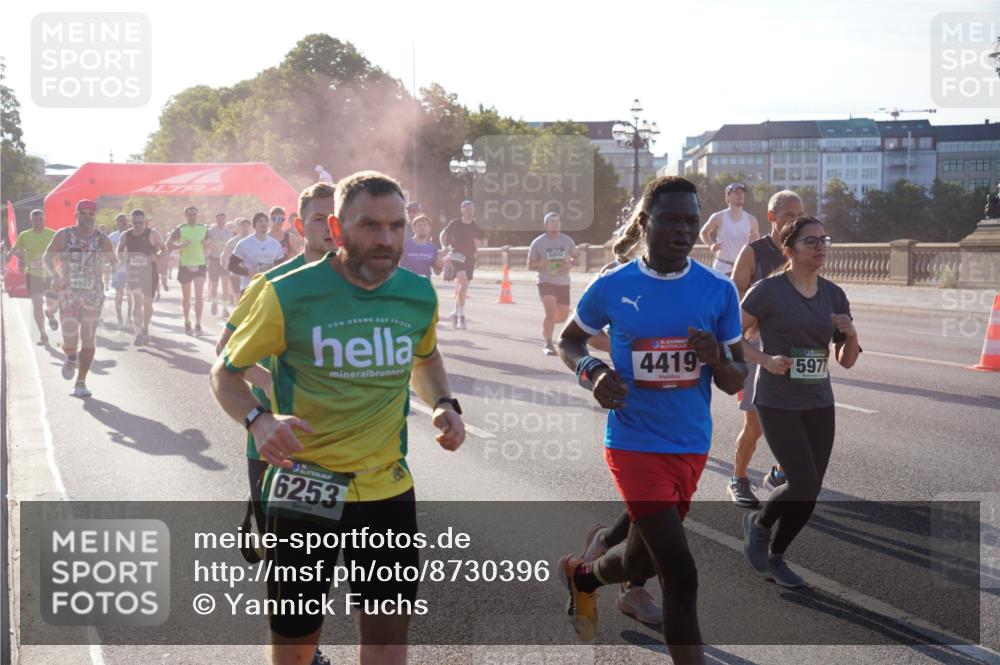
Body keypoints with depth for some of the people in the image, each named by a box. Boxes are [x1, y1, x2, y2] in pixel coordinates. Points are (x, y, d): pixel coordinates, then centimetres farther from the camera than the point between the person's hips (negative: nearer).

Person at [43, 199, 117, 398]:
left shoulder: (102, 239, 1)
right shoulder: (63, 235, -1)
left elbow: (115, 263, -2)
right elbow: (47, 257, -5)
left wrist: (113, 263, -28)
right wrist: (55, 274, -25)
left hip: (93, 295, 1)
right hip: (68, 294, -1)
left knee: (89, 340, -3)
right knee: (70, 342, -10)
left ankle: (81, 383, 10)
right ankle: (71, 359, 27)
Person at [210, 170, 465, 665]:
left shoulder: (419, 295, -2)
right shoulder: (289, 295, -15)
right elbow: (226, 372, -3)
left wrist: (443, 404, -1)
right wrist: (258, 421, -24)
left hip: (389, 488, 3)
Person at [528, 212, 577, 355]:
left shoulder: (567, 240, 3)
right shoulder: (538, 242, -4)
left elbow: (575, 257, 14)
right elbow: (530, 265, 1)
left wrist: (570, 264, -10)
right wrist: (541, 264, -21)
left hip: (563, 283, 4)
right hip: (546, 282, -4)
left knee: (563, 316, 9)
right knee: (551, 312, -21)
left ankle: (546, 325, 43)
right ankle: (548, 344, -11)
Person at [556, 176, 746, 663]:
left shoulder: (719, 291, -2)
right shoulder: (611, 287, -7)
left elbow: (736, 382, 4)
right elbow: (568, 341, 10)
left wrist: (718, 358, -19)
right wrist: (591, 372, -12)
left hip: (691, 447, 4)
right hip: (635, 444, -4)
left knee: (640, 561, 21)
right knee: (680, 573, -15)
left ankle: (580, 576, 55)